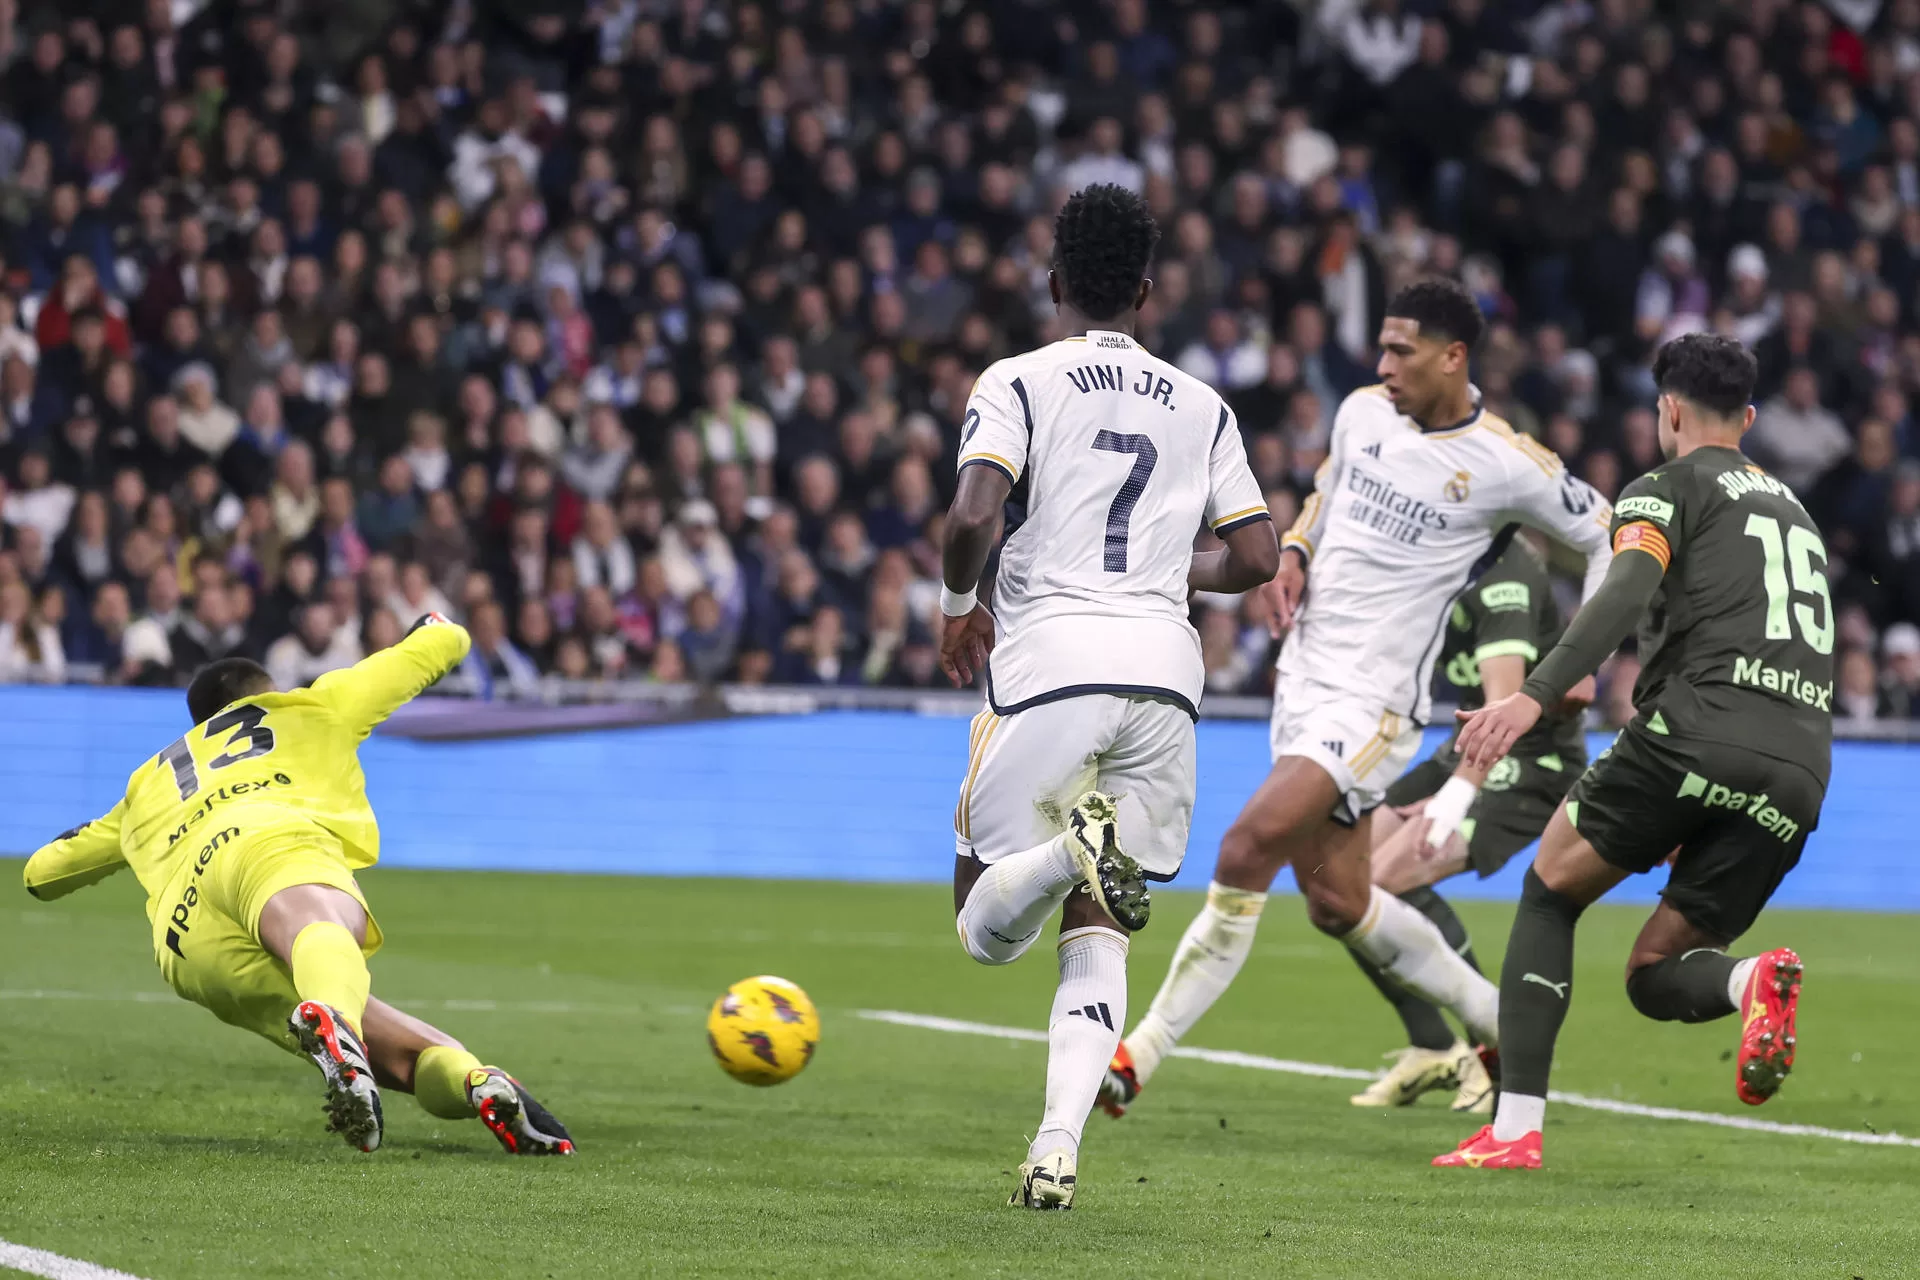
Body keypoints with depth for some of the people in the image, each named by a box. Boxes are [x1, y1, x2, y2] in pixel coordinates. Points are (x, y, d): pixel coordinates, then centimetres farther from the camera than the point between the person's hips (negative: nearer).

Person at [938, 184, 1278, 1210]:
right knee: (1098, 935, 8)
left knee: (986, 927, 5)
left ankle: (1073, 846, -29)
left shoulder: (1019, 383, 3)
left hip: (1051, 663, -3)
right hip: (1165, 665, 4)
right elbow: (1257, 557, 12)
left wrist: (957, 607, 8)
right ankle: (1058, 1149, -10)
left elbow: (973, 515, -11)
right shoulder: (1202, 409, 16)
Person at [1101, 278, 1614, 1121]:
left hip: (1374, 701, -8)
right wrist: (1293, 553, 6)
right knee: (1337, 902, 13)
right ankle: (1502, 1025, 31)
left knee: (1246, 852, -19)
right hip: (1305, 676, 8)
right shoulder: (1363, 412, 5)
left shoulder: (1506, 465, -12)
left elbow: (1608, 537, 1)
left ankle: (1139, 1058, -12)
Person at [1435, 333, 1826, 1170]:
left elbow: (1628, 593, -11)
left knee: (1550, 892, 14)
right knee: (1654, 976, 14)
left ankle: (1515, 1126, 0)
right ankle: (1751, 982, -22)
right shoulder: (1795, 512, 32)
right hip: (1802, 766, 6)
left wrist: (1534, 697, -22)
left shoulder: (1668, 488, 9)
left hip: (1699, 729, -6)